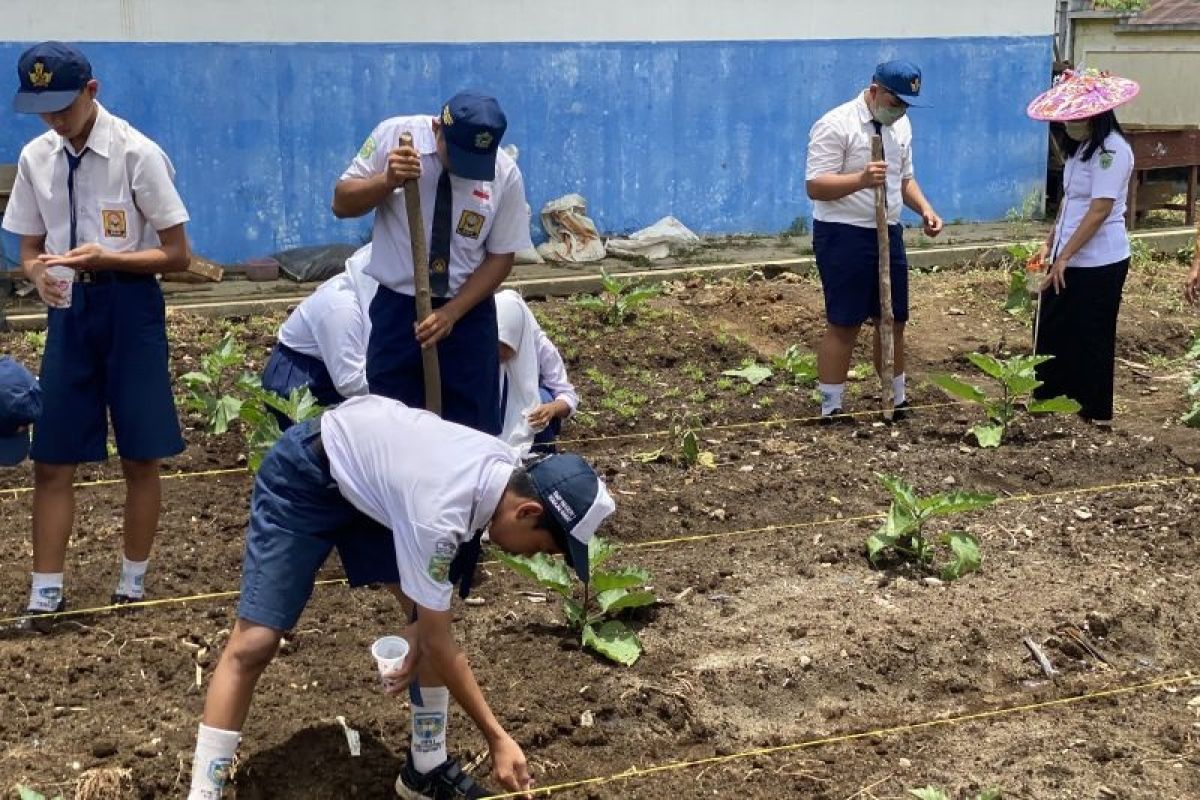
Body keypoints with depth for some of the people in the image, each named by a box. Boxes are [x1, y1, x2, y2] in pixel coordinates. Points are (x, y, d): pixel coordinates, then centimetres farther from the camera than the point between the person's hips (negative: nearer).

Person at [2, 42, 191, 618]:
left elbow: (177, 256, -9)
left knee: (140, 458, 6)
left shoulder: (137, 154, -12)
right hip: (69, 308, 4)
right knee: (51, 462, 4)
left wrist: (104, 257, -23)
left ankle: (132, 586, 22)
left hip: (129, 306, -4)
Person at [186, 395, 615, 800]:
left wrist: (422, 627, -6)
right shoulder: (439, 510, -38)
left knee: (433, 623, -2)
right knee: (254, 643, -14)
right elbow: (440, 645, -26)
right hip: (304, 477, -7)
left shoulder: (512, 471, -15)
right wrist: (498, 739, -21)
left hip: (375, 469, 8)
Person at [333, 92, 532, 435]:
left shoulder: (505, 174, -10)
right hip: (397, 307, 0)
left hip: (469, 313, 0)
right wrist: (387, 180, -22)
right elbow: (341, 203, -2)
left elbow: (500, 257, -2)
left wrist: (451, 312, -13)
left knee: (474, 430, 6)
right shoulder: (393, 136, -10)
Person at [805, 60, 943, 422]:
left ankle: (897, 401, 27)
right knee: (844, 325, -3)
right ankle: (831, 411, 6)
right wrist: (861, 179, -34)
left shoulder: (900, 124, 10)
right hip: (844, 235, -7)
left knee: (893, 321, 13)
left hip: (888, 233, 8)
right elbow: (815, 187, -19)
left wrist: (925, 209, 2)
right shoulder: (836, 125, -15)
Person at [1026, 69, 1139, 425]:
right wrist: (1051, 242, 12)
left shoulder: (1111, 150, -18)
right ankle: (1050, 399, 27)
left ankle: (1096, 415, 16)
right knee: (1052, 330, 14)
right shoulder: (1081, 147, 11)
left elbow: (1099, 210, -22)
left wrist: (1064, 257, -22)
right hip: (1068, 259, 9)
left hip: (1098, 264, -9)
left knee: (1092, 338, 3)